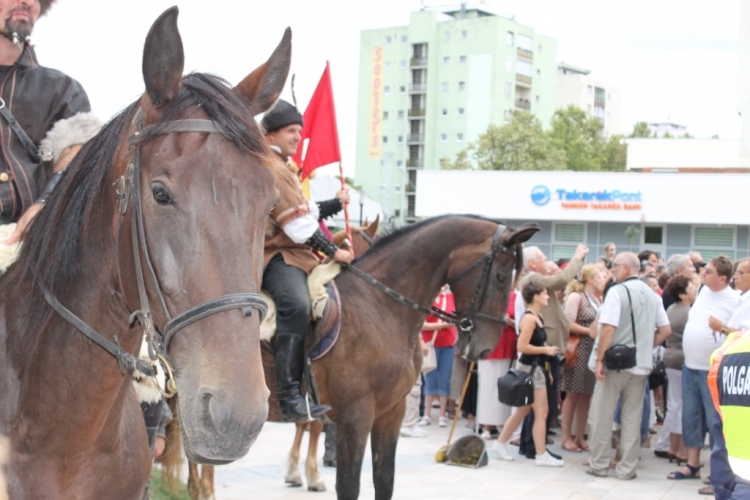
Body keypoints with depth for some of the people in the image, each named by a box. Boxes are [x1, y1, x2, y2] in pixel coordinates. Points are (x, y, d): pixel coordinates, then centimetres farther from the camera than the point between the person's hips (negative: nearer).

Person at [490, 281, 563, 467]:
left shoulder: (538, 317, 11)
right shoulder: (529, 318, -17)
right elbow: (522, 346, -22)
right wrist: (546, 350, -17)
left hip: (535, 367, 10)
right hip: (530, 368, -10)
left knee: (523, 410, 16)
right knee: (541, 412, -4)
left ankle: (500, 444, 24)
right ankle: (542, 456, 2)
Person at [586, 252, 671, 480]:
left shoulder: (617, 292, -11)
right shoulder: (653, 295, 8)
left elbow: (608, 329, -17)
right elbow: (665, 330, 12)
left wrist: (600, 359, -12)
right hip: (641, 365, 5)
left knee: (602, 415, 6)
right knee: (632, 417, 10)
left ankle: (599, 464, 11)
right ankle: (627, 468, 12)